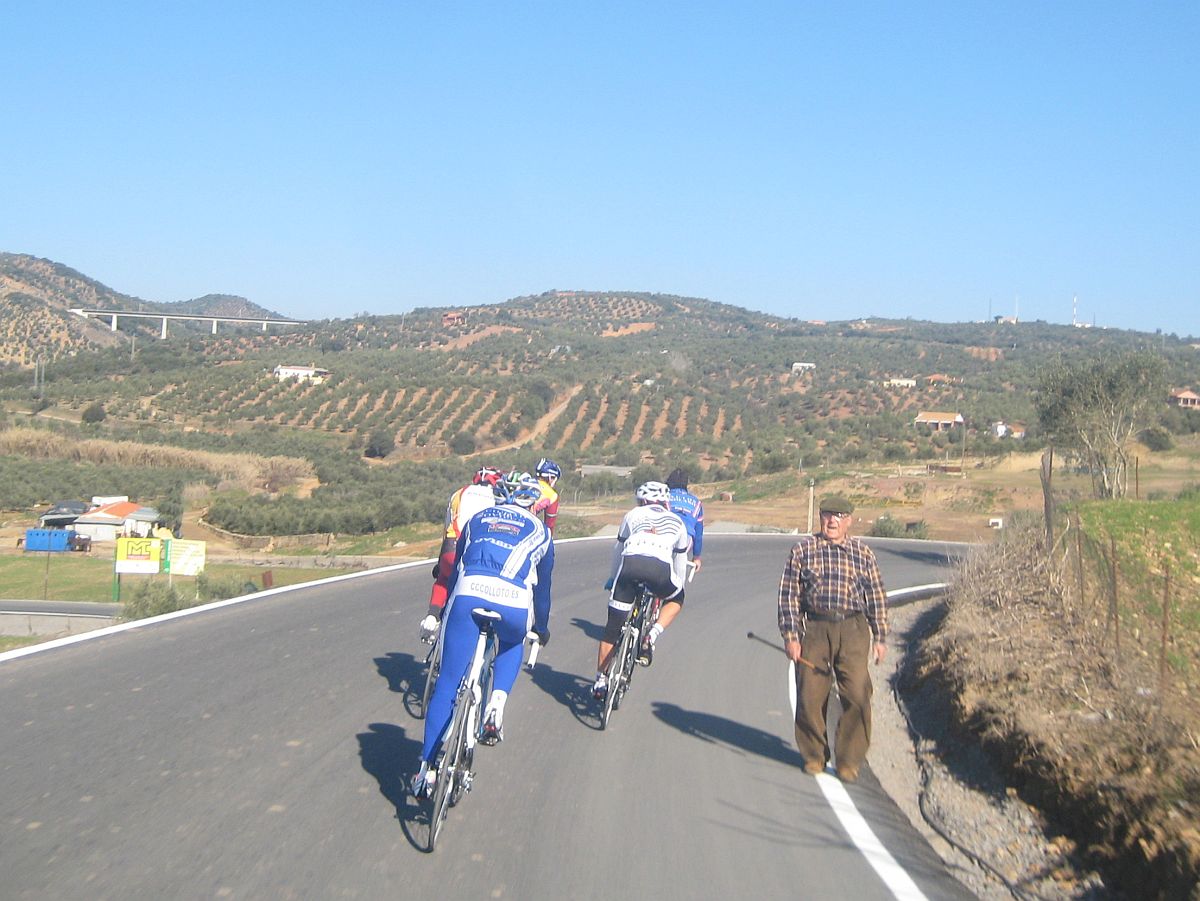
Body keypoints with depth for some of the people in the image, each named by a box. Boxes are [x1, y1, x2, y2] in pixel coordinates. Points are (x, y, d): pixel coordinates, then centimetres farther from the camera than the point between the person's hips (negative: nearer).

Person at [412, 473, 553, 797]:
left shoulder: (478, 519, 31)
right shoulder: (540, 532, 29)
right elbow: (543, 586, 36)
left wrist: (447, 609, 47)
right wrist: (542, 627, 51)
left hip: (469, 592, 0)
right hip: (515, 603, 0)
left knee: (448, 684, 9)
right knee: (512, 644, 36)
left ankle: (427, 770, 8)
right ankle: (497, 702, 11)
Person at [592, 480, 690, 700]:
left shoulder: (633, 515, 30)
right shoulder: (677, 522, 31)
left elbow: (618, 550, 35)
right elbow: (680, 561, 37)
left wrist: (613, 578, 50)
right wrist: (678, 585, 53)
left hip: (630, 564, 0)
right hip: (660, 569, 0)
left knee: (613, 627, 12)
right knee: (676, 599, 32)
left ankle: (600, 680, 15)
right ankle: (651, 637, 7)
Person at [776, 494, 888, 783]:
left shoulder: (863, 552, 11)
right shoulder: (803, 549, 6)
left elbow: (876, 597, 15)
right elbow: (788, 595, 4)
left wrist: (880, 637, 10)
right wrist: (790, 636, -2)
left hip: (852, 631, 0)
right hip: (814, 629, 0)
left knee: (858, 696, -8)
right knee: (810, 697, 2)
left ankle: (849, 760, 6)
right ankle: (814, 756, 22)